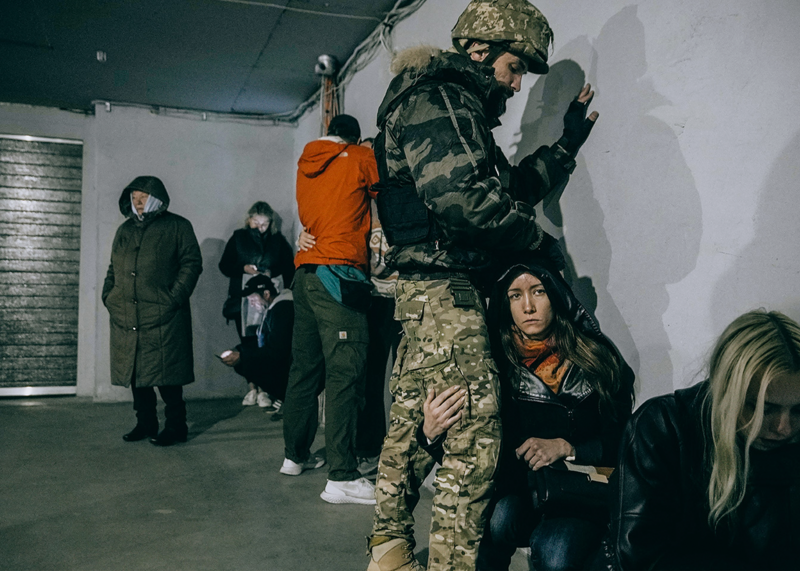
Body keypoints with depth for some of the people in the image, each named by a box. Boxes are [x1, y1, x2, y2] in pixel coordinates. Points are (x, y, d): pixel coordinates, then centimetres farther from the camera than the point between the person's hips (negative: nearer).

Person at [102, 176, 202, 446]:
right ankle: (145, 423, 20)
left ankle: (175, 426, 5)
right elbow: (113, 268, 26)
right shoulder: (125, 229, 22)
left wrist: (175, 297, -12)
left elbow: (192, 263, -2)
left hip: (162, 316, -6)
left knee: (165, 373, -6)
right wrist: (108, 296, 10)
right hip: (126, 317, 6)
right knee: (136, 372, 9)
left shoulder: (177, 226, 5)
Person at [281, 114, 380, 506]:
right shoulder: (359, 160, 2)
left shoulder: (306, 165, 17)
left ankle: (296, 455, 25)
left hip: (305, 273, 7)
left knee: (305, 368, 14)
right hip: (338, 274, -7)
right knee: (344, 373, -10)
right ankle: (342, 477, -12)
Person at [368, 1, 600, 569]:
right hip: (444, 285, -11)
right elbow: (460, 196, -23)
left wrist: (565, 145, 22)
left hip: (428, 288, 11)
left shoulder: (464, 108, 25)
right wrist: (536, 237, -10)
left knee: (415, 417, 15)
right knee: (474, 427, -10)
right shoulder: (434, 100, -8)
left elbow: (508, 190, 25)